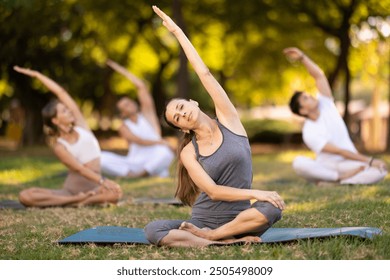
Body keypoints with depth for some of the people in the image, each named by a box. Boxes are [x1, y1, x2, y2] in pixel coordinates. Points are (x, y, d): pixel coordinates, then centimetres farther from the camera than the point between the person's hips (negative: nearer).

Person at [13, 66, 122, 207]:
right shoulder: (59, 146, -5)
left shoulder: (80, 124, 5)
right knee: (25, 196, -25)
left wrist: (36, 74, 3)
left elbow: (60, 92, 0)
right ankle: (79, 199, -26)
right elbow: (80, 169, -17)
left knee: (115, 193, -36)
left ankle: (74, 202, -20)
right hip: (71, 189, -1)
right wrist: (103, 181, -32)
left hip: (93, 187, 1)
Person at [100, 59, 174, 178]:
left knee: (165, 153, -37)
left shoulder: (147, 113, 12)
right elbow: (138, 141, -9)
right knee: (102, 158, -22)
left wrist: (120, 69, 8)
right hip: (134, 163, 0)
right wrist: (159, 142, -21)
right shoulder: (124, 127, 11)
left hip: (153, 162, 0)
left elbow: (141, 86, 6)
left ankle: (141, 174, -21)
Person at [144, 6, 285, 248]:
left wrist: (177, 31, -1)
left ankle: (206, 237, -22)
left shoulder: (228, 121, 2)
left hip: (238, 219, 0)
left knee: (273, 209, -35)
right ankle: (227, 242, -30)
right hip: (203, 221, 0)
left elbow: (205, 74, -3)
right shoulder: (188, 152, 2)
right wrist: (256, 193, -23)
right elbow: (213, 190, -12)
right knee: (153, 230, -28)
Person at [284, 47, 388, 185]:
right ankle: (343, 178, -25)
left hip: (349, 163, 4)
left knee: (381, 170, -27)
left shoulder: (325, 104, 1)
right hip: (326, 167, -3)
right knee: (299, 162, -36)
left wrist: (302, 58, -20)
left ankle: (333, 182, -25)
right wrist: (370, 160, -23)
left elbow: (319, 76, -8)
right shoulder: (309, 133, -13)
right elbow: (340, 151, -19)